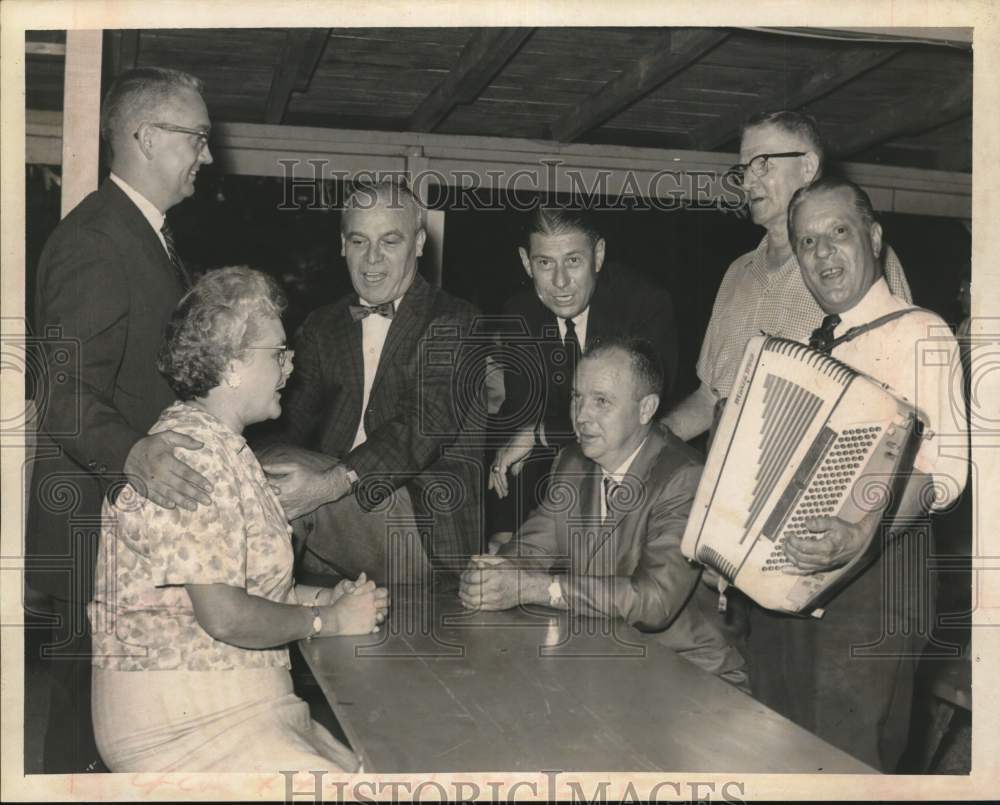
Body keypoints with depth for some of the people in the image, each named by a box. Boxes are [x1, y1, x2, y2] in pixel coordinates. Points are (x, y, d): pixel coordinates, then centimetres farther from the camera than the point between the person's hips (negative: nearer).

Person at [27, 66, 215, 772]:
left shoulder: (150, 237, 15)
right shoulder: (93, 242, -17)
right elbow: (68, 399, -26)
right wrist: (133, 454, -42)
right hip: (99, 527, -9)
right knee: (90, 701, 3)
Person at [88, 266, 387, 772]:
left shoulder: (221, 445, 16)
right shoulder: (188, 453, -17)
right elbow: (224, 614, -22)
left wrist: (325, 596, 7)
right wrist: (329, 619, -8)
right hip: (184, 721, -9)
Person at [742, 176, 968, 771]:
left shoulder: (920, 333, -7)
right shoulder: (808, 344, 16)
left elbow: (945, 464, -18)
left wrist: (865, 531, -33)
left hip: (872, 580, -7)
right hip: (778, 573, 7)